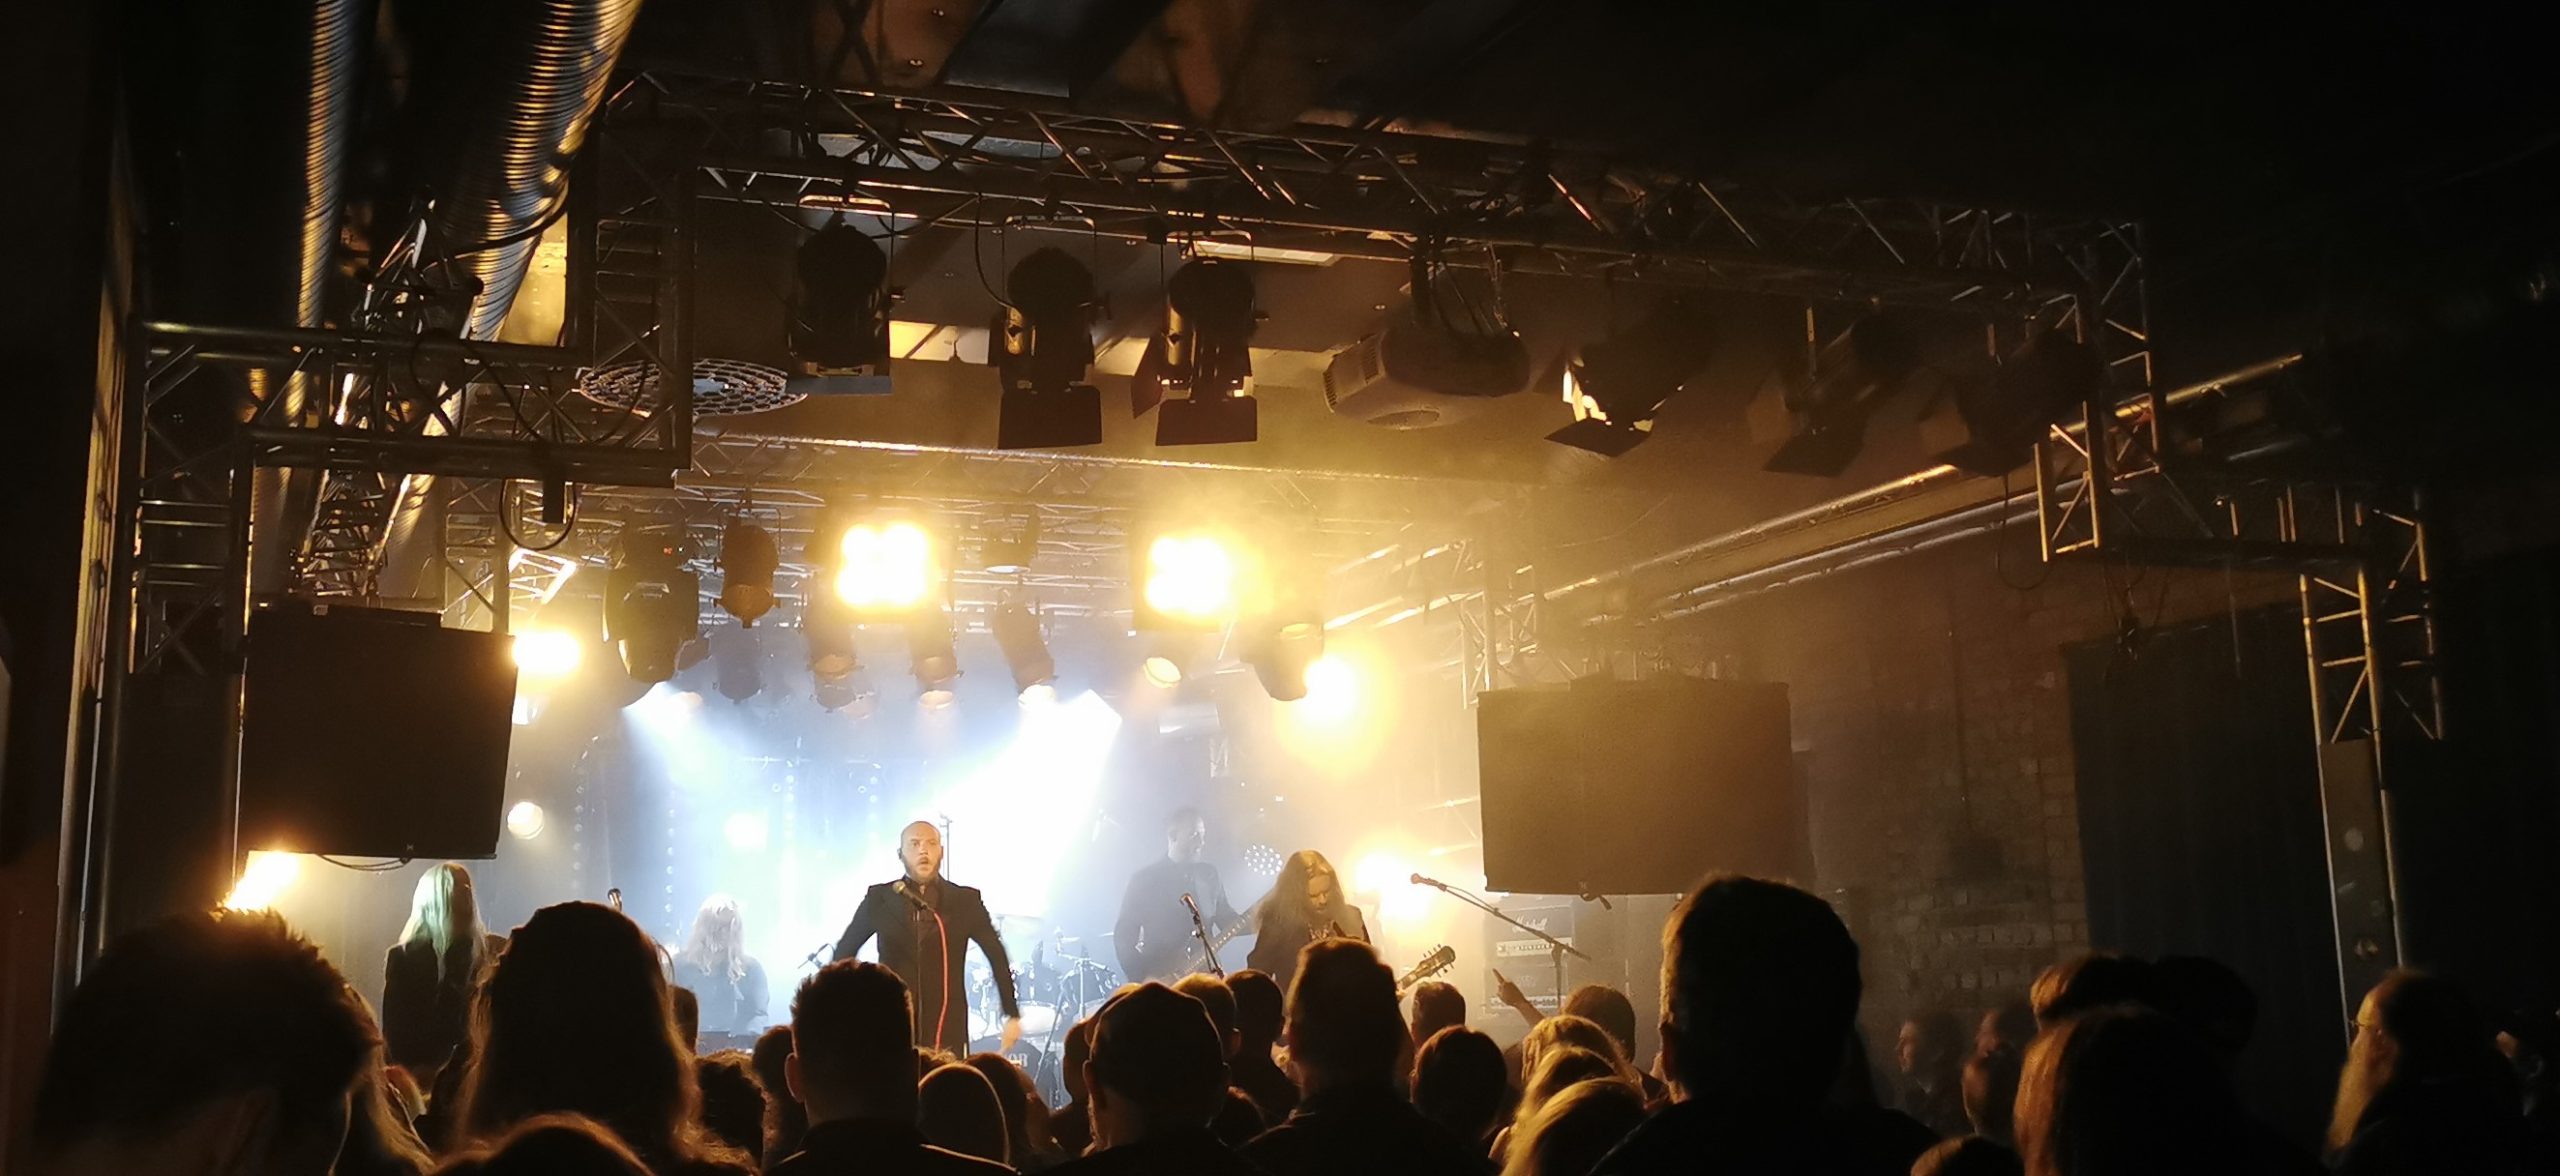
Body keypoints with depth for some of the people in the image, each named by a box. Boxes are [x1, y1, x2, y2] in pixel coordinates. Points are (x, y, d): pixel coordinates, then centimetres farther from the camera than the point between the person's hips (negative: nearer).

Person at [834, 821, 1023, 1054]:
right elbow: (844, 952, 15)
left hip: (948, 1029, 0)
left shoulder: (965, 901, 5)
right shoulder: (879, 899, 5)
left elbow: (998, 956, 10)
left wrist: (1013, 1015, 6)